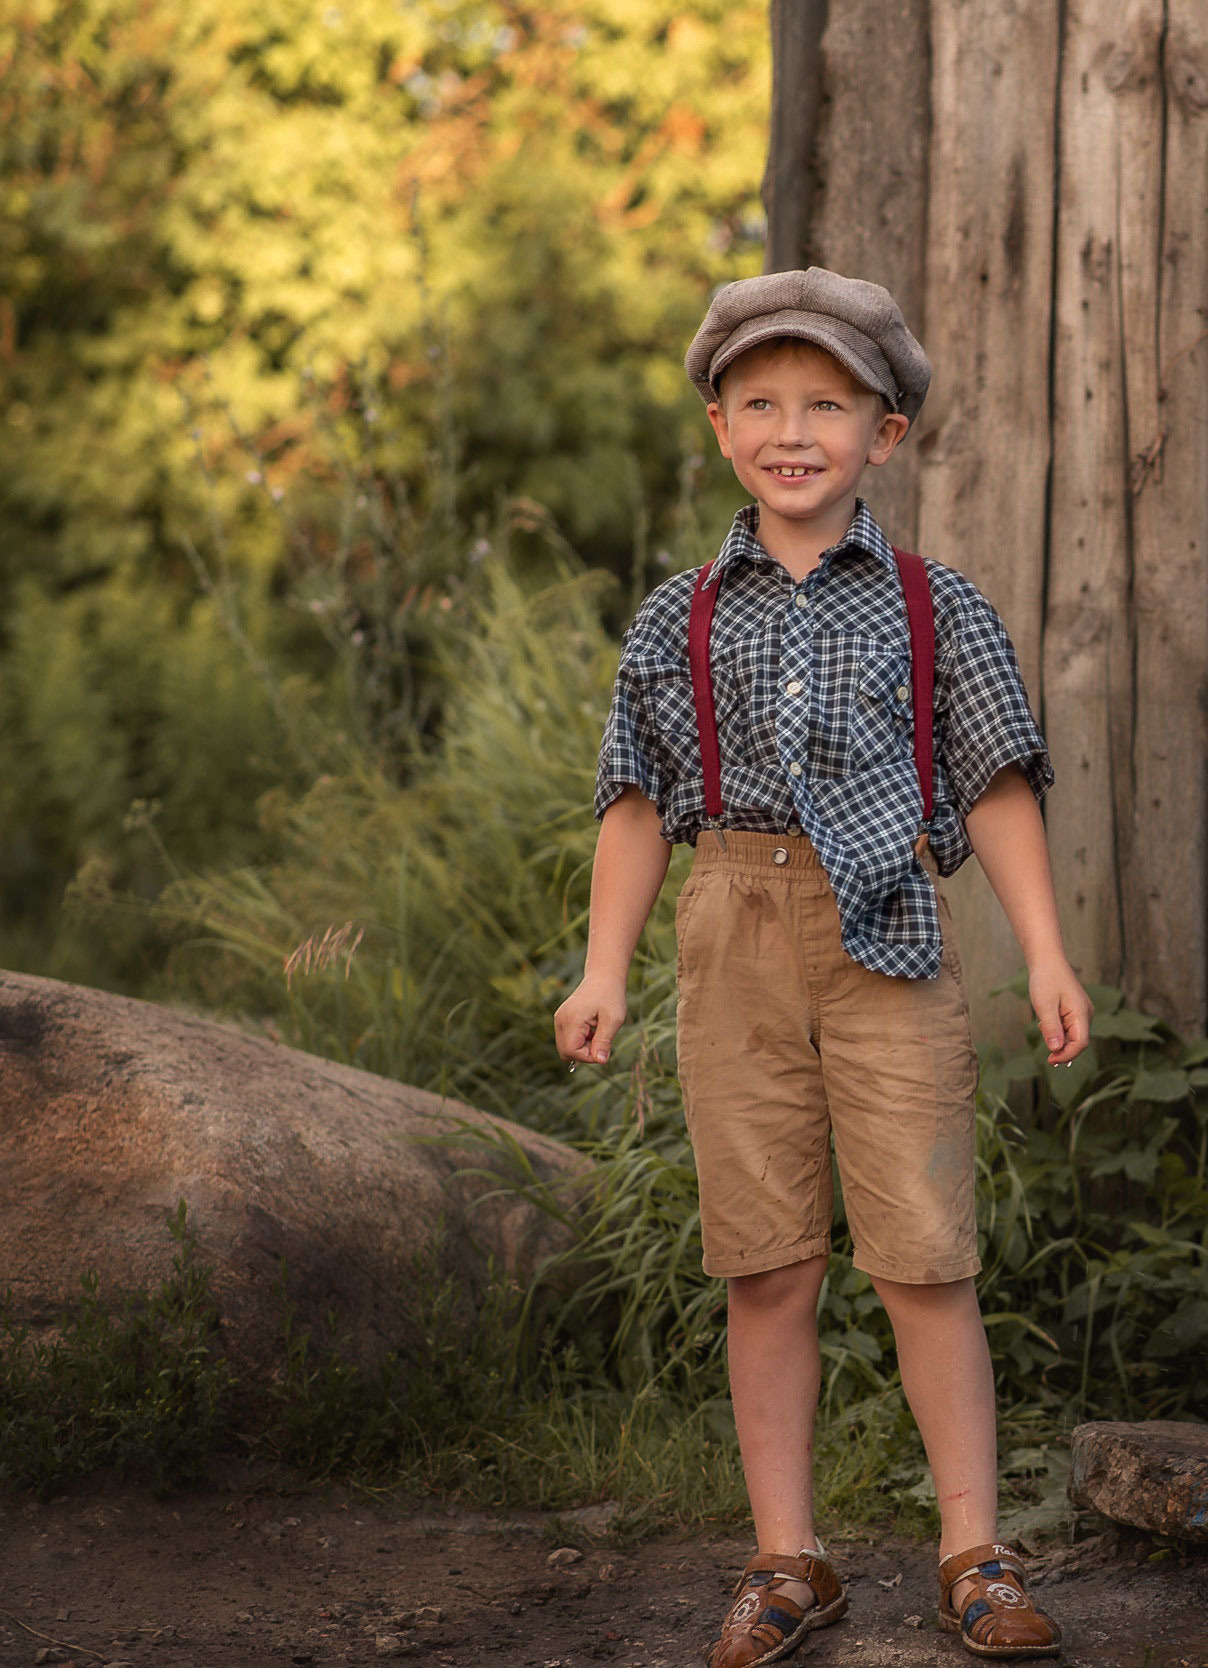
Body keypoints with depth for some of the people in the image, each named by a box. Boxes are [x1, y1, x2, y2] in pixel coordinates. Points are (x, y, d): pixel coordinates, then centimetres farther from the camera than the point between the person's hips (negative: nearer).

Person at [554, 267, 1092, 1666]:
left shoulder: (935, 609, 5)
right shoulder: (679, 620, 8)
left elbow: (997, 792, 4)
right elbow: (640, 807, 10)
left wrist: (1045, 957, -3)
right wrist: (603, 971, 2)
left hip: (886, 942, -1)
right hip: (737, 946, 2)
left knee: (923, 1260, -3)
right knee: (767, 1270, 5)